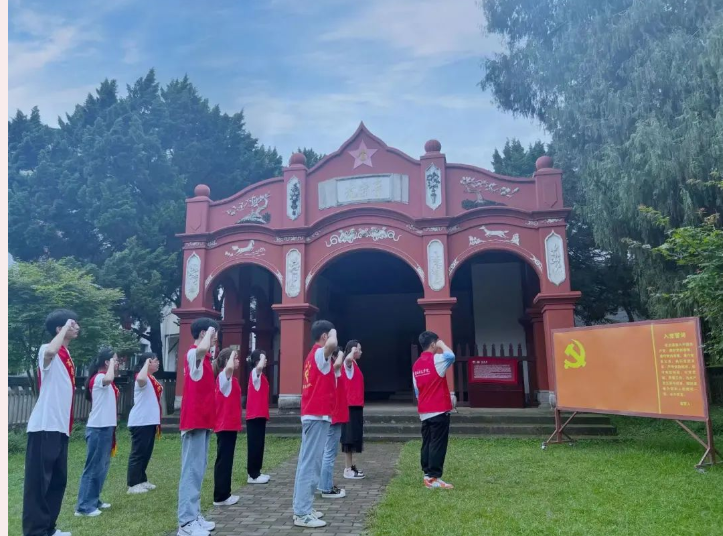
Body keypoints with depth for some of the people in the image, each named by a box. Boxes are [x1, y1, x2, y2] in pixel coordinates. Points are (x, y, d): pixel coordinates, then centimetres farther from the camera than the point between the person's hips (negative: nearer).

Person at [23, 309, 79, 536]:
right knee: (38, 481, -2)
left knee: (58, 481, 14)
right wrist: (66, 327, -22)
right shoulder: (48, 351, -9)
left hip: (60, 428, 9)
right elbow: (50, 351, -37)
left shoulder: (67, 356, 16)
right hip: (44, 427, -9)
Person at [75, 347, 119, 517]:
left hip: (105, 427, 10)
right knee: (93, 467, -4)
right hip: (97, 428, -10)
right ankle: (84, 506, 3)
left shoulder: (104, 379, 16)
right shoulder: (98, 377, -13)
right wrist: (111, 364, -27)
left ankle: (94, 500, 25)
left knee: (102, 466, 16)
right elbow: (108, 379, -38)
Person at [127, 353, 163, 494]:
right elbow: (140, 379, -41)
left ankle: (141, 480, 26)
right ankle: (133, 485, 2)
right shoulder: (143, 377, -13)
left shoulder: (152, 379, 16)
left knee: (146, 453, 16)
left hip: (150, 421, 9)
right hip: (140, 422, -9)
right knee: (138, 453, -4)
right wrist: (146, 363, -25)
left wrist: (157, 423, 21)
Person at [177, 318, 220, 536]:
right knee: (192, 470, -7)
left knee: (198, 469, 14)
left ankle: (193, 515, 21)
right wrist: (210, 330, -19)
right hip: (195, 421, -10)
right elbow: (202, 348, -38)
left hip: (203, 420, 10)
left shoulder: (202, 357, 15)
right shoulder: (193, 353, -13)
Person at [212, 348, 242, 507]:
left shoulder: (230, 378, 14)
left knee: (226, 460, 13)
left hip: (230, 425, 9)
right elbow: (229, 367, -38)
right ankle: (220, 497, 3)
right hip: (225, 426, -9)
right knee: (223, 460, -3)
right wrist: (232, 354, -19)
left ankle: (224, 494, 21)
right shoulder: (223, 376, -13)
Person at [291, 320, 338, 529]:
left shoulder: (313, 355, 16)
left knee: (307, 463, 13)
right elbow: (332, 345, -37)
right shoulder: (320, 353, -14)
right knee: (311, 464, -6)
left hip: (311, 414, 10)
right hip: (317, 415, -10)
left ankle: (302, 508, 21)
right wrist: (333, 333, -16)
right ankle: (302, 514, -1)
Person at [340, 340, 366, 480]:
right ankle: (348, 469, -2)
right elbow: (348, 358, -38)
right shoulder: (348, 364, -10)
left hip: (355, 405, 9)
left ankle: (351, 466, 21)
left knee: (353, 437, 13)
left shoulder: (353, 365, 17)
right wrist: (353, 350, -27)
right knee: (349, 437, -6)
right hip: (351, 406, -9)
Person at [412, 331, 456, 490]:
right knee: (438, 445, -3)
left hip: (424, 412, 7)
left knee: (427, 444, 11)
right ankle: (434, 478, -2)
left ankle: (427, 475, 15)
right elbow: (451, 356, -28)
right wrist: (442, 344, -11)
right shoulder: (436, 360, -12)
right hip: (439, 411, -7)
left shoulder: (416, 365, 10)